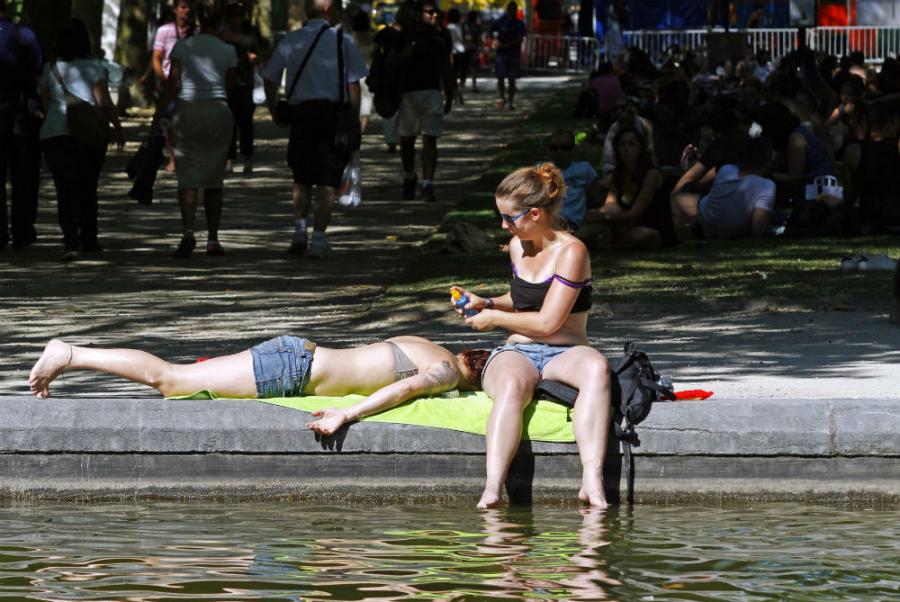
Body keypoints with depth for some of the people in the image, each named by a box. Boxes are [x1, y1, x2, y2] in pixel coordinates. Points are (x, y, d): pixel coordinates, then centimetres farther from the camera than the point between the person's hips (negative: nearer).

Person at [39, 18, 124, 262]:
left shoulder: (50, 69, 6)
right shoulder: (93, 67, -2)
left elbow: (46, 104, 10)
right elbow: (104, 102, -5)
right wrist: (117, 127, 4)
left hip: (55, 132, 1)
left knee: (66, 189, -5)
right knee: (88, 187, 15)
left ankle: (70, 241, -21)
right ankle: (88, 240, 22)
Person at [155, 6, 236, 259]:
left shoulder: (182, 46, -2)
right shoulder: (227, 51, 2)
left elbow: (172, 84, -7)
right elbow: (230, 87, 8)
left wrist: (158, 113, -2)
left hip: (187, 112, -1)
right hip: (218, 112, 1)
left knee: (187, 178, 0)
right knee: (214, 178, 11)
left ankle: (188, 231, -21)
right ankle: (212, 239, 10)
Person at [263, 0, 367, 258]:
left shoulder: (290, 41, 6)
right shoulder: (343, 41, -1)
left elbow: (269, 78, 6)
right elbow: (353, 84, -4)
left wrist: (274, 111, 16)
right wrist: (355, 121, 1)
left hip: (300, 111, 2)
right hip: (333, 111, -2)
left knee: (301, 178, 17)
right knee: (327, 182, 3)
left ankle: (299, 229, 3)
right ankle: (319, 238, -3)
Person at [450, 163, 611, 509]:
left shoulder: (570, 252, -7)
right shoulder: (517, 246, 13)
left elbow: (547, 323, -12)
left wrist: (494, 318, -2)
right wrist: (487, 303, 14)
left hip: (563, 354, -3)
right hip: (516, 354, 3)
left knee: (595, 367, -40)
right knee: (512, 385, -36)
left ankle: (592, 481, -54)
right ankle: (492, 490, -58)